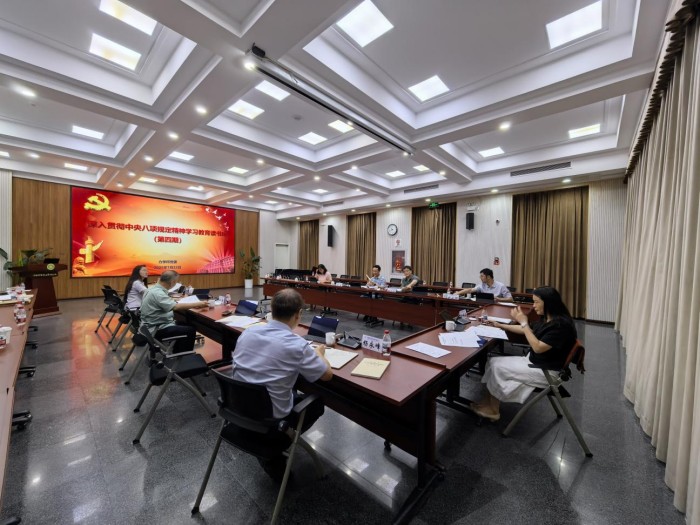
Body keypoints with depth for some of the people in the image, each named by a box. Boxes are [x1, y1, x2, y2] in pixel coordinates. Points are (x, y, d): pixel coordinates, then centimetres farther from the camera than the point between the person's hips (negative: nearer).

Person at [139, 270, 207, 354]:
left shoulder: (155, 288, 5)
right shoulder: (157, 293, -26)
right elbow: (176, 306, -35)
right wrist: (197, 304, -28)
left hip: (157, 325, 11)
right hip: (157, 329, -11)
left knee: (184, 325, 19)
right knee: (190, 330, -14)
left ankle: (177, 353, 24)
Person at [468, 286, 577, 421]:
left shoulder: (561, 324, -24)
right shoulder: (548, 319, 4)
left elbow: (538, 348, -27)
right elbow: (528, 331, 19)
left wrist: (524, 323, -26)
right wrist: (500, 325, 18)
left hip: (546, 371, -9)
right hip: (534, 361, 9)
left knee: (498, 367, -12)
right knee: (493, 363, -5)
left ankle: (492, 409, 8)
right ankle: (489, 404, -4)